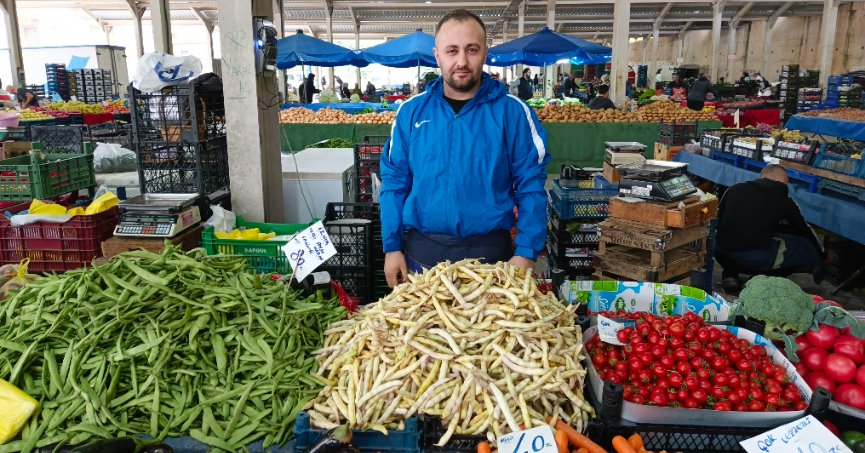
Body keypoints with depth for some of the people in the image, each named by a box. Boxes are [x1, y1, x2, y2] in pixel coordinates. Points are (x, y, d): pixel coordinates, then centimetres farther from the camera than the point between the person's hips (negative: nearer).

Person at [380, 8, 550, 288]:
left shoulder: (512, 112, -6)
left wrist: (526, 253, -12)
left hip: (490, 252, -1)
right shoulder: (412, 112, 0)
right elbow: (394, 183, 3)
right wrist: (392, 247, -2)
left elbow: (530, 187, -6)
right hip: (422, 251, 2)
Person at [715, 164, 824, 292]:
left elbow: (716, 218, 23)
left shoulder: (735, 189, 14)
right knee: (807, 248, 18)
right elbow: (804, 230, 23)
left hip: (721, 251, 2)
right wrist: (821, 253, 41)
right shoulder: (784, 201, 9)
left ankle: (730, 274, 18)